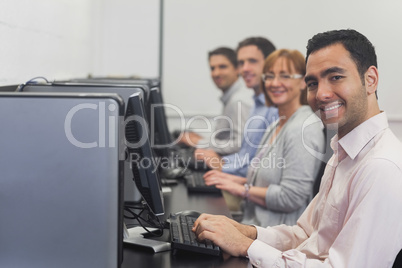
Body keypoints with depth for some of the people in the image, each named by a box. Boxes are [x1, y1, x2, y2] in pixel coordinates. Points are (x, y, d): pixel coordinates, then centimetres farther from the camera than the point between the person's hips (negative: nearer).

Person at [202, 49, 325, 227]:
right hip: (257, 226, 9)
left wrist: (243, 190, -10)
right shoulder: (276, 126, 16)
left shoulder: (302, 129, -16)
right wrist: (239, 181, 10)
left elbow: (291, 197, -21)